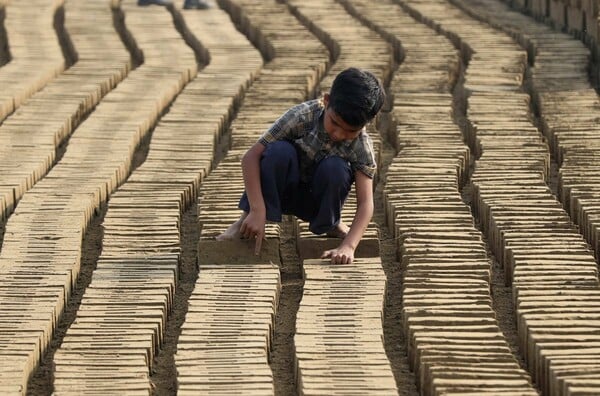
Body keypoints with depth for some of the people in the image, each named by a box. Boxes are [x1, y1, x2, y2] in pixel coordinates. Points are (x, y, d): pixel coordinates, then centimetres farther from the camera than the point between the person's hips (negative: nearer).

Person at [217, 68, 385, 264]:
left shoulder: (361, 146, -23)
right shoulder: (302, 116, -27)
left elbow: (365, 203, -28)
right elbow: (251, 156, -28)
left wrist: (348, 246, -45)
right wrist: (257, 211, -37)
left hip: (317, 202, 1)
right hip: (284, 191, -1)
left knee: (335, 167, -32)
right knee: (279, 151, -33)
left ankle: (331, 225, -4)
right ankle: (247, 220, -19)